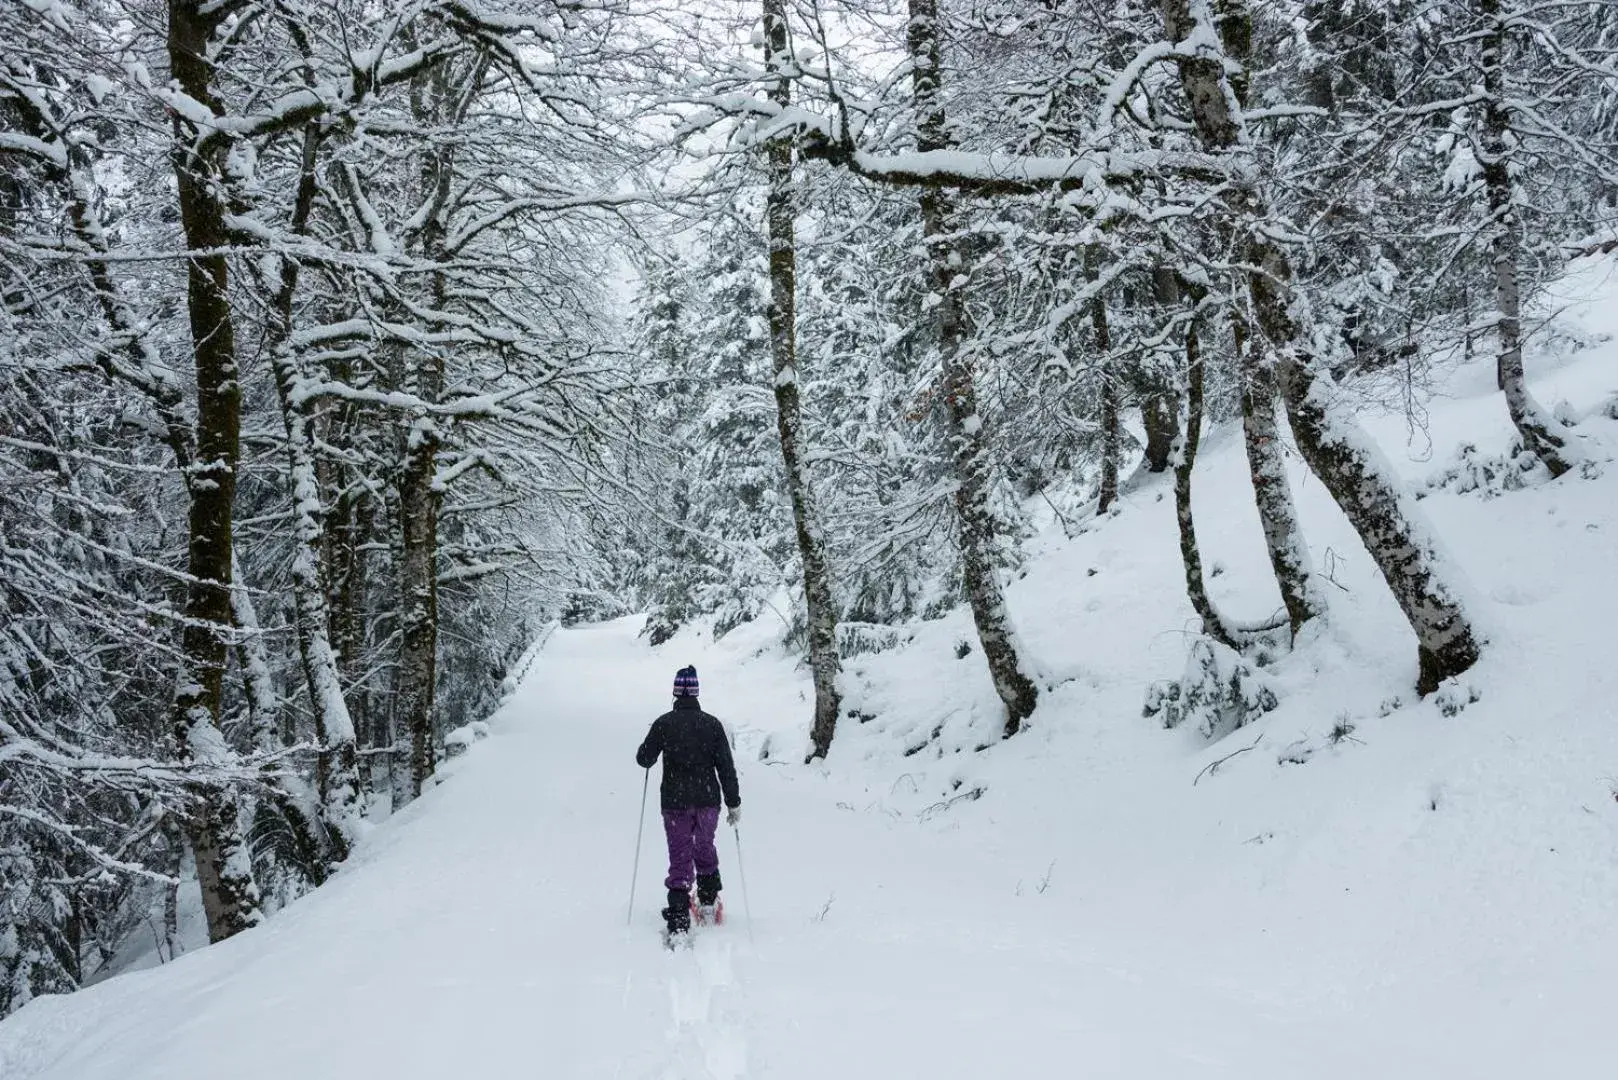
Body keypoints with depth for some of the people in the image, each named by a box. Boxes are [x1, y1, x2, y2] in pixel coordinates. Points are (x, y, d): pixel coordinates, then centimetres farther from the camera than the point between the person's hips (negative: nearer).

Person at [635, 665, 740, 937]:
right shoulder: (712, 723, -4)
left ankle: (679, 919, -2)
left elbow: (644, 759, -2)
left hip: (675, 803, -1)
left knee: (680, 857, 4)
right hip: (708, 800, 1)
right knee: (705, 847, 25)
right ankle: (708, 900, 33)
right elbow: (726, 766, -3)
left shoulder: (664, 723, -7)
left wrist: (650, 747, 21)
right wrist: (734, 803, 3)